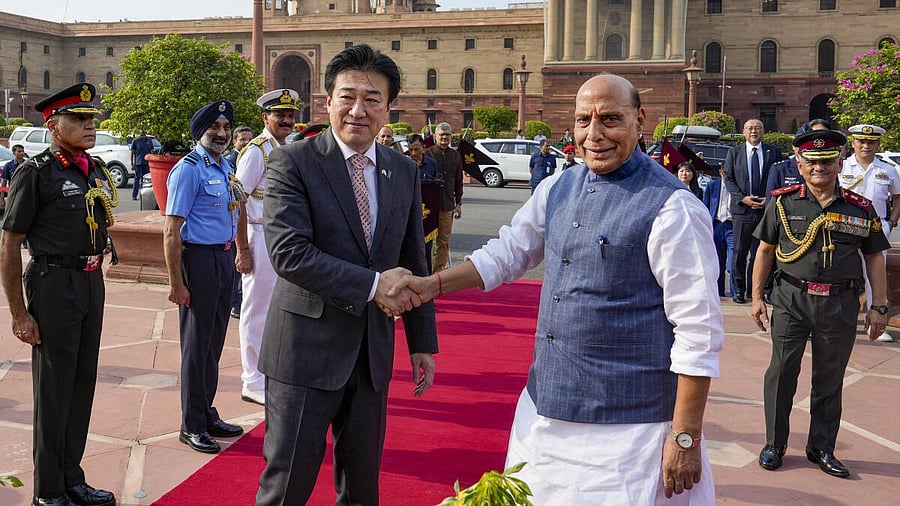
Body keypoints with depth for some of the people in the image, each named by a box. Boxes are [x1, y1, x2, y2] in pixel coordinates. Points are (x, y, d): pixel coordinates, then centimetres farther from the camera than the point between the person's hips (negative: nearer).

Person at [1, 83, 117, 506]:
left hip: (92, 284, 7)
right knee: (53, 391, 4)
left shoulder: (97, 171, 8)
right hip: (54, 285, -7)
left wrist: (95, 280, 17)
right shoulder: (35, 173, -12)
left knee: (82, 385, 15)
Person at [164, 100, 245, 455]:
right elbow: (171, 231, -18)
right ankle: (192, 426, 14)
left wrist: (236, 253, 17)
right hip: (199, 257, -8)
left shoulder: (225, 166, 11)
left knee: (214, 341, 16)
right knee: (197, 342, 1)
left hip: (225, 257, 8)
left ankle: (207, 415, 30)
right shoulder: (189, 169, -14)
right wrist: (176, 282, -20)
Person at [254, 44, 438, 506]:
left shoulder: (404, 172, 6)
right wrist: (372, 284, -23)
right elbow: (289, 253, -20)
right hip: (307, 350, -5)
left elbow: (413, 262, 11)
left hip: (373, 353, 5)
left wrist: (422, 342, 11)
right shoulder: (293, 163, -9)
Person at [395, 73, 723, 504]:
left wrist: (686, 437, -16)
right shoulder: (558, 189, 5)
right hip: (545, 410, 7)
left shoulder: (672, 207, -16)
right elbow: (506, 254, 17)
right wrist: (433, 285, 5)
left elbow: (698, 330, -16)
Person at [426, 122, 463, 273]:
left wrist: (458, 203, 13)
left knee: (444, 243, 6)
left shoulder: (456, 156, 12)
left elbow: (458, 182, 17)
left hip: (447, 204, 4)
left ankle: (438, 272, 13)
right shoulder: (427, 154, -2)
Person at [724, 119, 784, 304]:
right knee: (740, 251, 0)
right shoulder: (734, 153, 8)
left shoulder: (773, 152, 8)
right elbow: (729, 179, 4)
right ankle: (739, 290, 8)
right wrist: (742, 198, -9)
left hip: (766, 208, 0)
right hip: (742, 208, 0)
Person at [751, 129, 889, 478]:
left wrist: (879, 307, 5)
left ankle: (822, 448, 24)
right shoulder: (784, 203, 1)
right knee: (782, 373, 3)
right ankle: (774, 444, 17)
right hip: (791, 300, -1)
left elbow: (874, 257, 9)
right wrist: (757, 297, 3)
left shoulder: (861, 208, 4)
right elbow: (765, 250, 6)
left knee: (830, 379, 10)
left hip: (841, 305, 1)